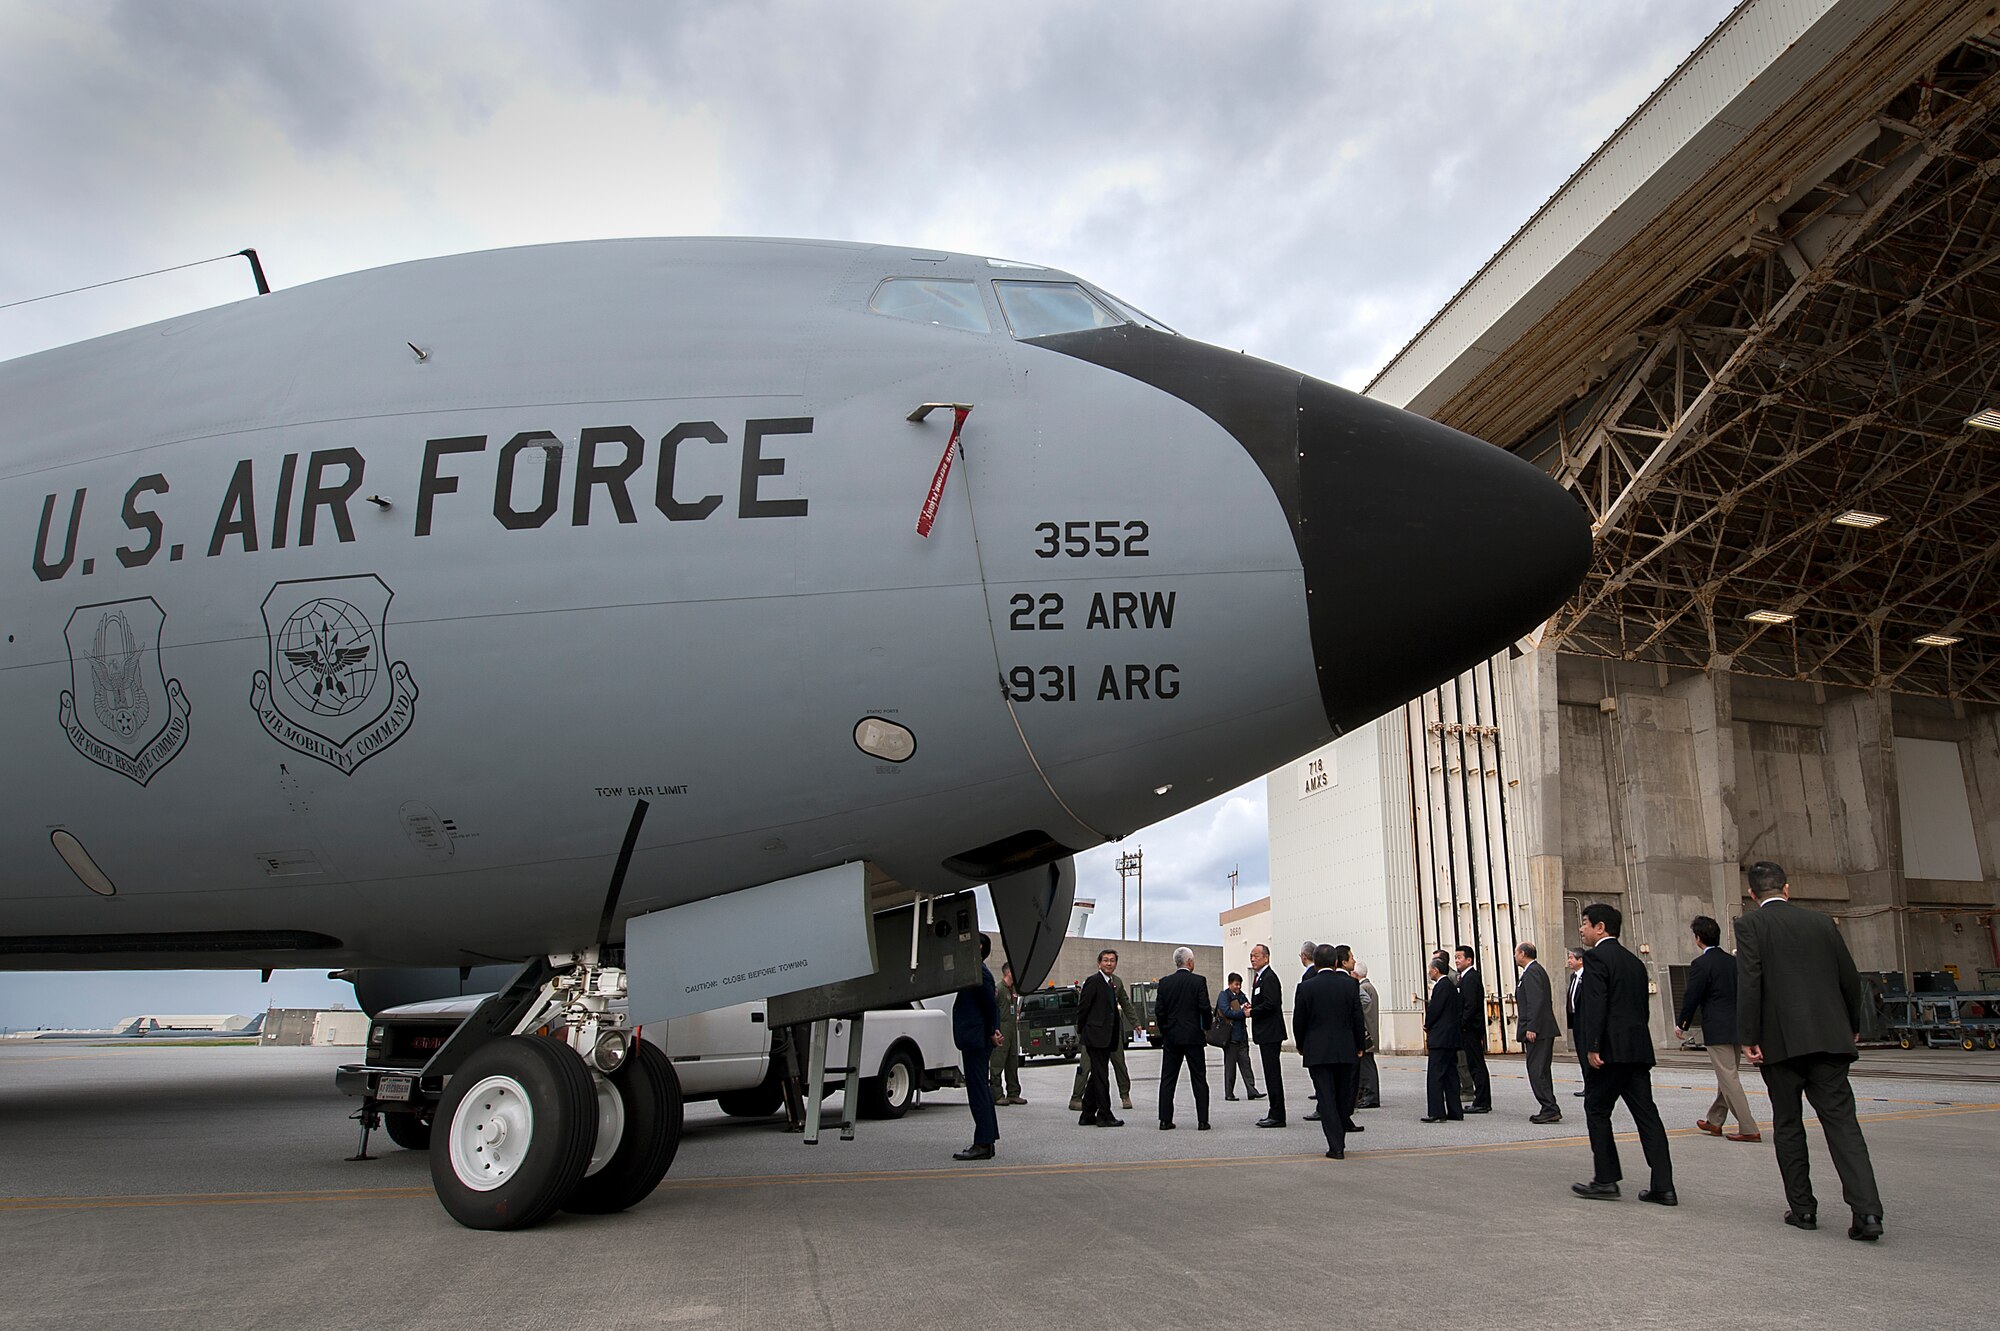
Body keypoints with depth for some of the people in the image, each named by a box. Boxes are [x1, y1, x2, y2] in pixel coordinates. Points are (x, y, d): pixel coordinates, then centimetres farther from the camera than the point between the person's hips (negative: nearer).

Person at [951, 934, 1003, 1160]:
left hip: (975, 1040, -11)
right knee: (981, 1089, 14)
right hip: (976, 1040, 11)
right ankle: (986, 1142, 20)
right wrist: (993, 1032, 12)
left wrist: (991, 1033, -11)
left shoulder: (978, 973, -14)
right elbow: (991, 1005, 20)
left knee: (978, 1090, -9)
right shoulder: (978, 972, 17)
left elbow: (991, 1004, -18)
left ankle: (982, 1144, -7)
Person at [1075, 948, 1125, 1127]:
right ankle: (1104, 1115, -2)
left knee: (1097, 1076, 13)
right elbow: (1082, 1008, -12)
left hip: (1106, 1037, 9)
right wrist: (1081, 1032, -5)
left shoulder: (1111, 984, 16)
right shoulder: (1093, 981, -11)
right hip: (1096, 1035, -9)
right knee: (1101, 1076, -6)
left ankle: (1088, 1115, 19)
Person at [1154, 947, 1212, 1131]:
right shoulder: (1198, 981, -7)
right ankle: (1202, 1120, 3)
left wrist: (1165, 1031, 12)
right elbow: (1205, 1007, -11)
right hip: (1194, 1036, -2)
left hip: (1171, 1037, 3)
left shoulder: (1165, 982, 2)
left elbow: (1159, 1010, 0)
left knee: (1168, 1080, 7)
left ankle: (1165, 1120, 4)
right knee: (1199, 1079, 5)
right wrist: (1206, 1027, 5)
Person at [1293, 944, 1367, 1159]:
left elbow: (1298, 1020, -1)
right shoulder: (1350, 984, -3)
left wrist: (1301, 1046, 14)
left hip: (1317, 1051, -2)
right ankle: (1339, 1142, 23)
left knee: (1326, 1098, 0)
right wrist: (1359, 1046, 13)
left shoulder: (1307, 987, -6)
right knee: (1342, 1096, 14)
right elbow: (1357, 1018, 1)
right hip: (1345, 1050, 2)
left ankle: (1336, 1147, -5)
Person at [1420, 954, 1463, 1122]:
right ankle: (1454, 1111, 16)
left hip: (1441, 1037, -10)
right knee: (1450, 1074, 13)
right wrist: (1430, 1026, 13)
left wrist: (1427, 1026, 0)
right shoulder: (1451, 986, 14)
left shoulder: (1441, 986, -15)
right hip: (1452, 1037, 10)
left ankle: (1436, 1113, -9)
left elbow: (1434, 1009, -18)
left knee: (1435, 1075, -7)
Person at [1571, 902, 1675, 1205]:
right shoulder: (1634, 962, 17)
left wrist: (1592, 1046, -19)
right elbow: (1643, 1006, 18)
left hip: (1610, 1049, -8)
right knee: (1646, 1114, 6)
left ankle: (1605, 1179, 7)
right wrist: (1636, 1043, 21)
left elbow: (1595, 1004, -19)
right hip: (1638, 1049, 8)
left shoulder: (1596, 957, -10)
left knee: (1597, 1111, 4)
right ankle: (1663, 1186, 4)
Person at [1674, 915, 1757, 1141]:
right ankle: (1715, 1122, 27)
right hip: (1738, 1028, 8)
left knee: (1729, 1080, -4)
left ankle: (1748, 1129, -7)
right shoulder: (1733, 961, 9)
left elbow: (1691, 998, -11)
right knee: (1726, 1077, 16)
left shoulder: (1701, 964, -13)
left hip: (1717, 1030, -8)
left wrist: (1681, 1025, 2)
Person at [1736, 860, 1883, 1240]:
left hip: (1780, 1041, -3)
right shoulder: (1820, 921, 10)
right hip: (1829, 1038, 3)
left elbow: (1749, 981, -12)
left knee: (1788, 1126, 10)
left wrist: (1748, 1038, -9)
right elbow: (1850, 978, 12)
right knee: (1842, 1123, 1)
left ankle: (1802, 1208, 15)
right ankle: (1867, 1211, -10)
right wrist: (1852, 1027, 25)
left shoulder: (1750, 924, -3)